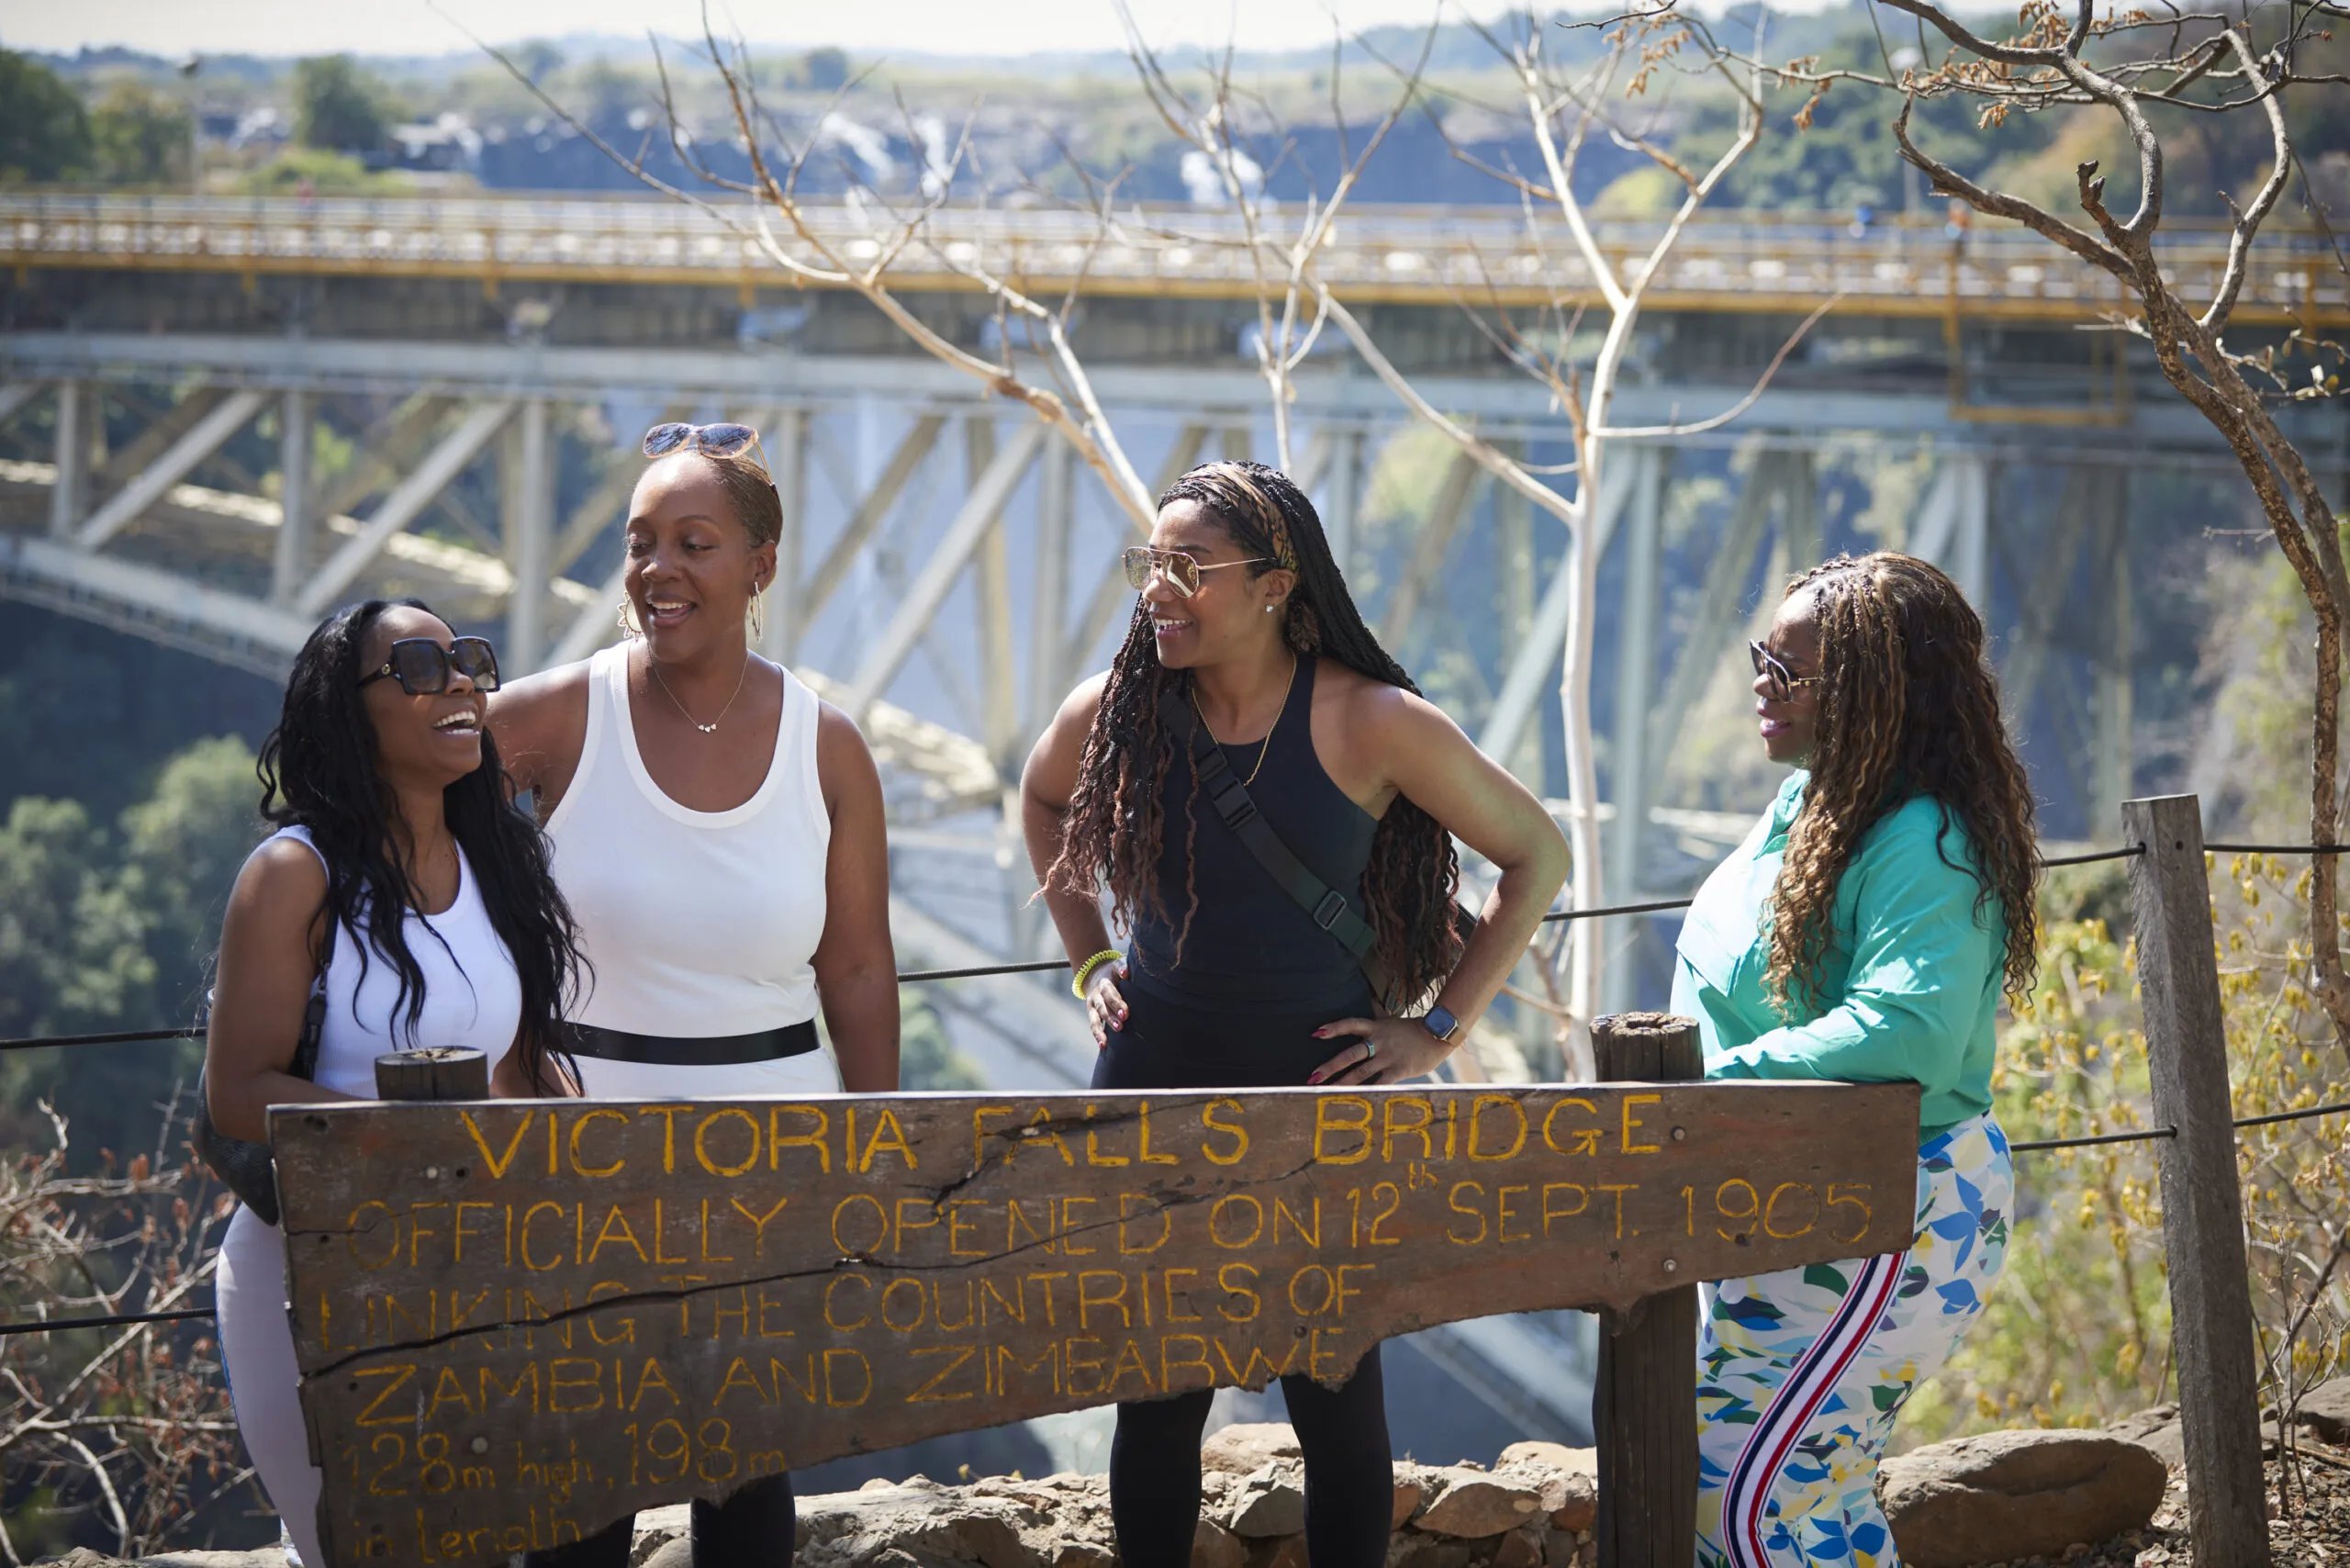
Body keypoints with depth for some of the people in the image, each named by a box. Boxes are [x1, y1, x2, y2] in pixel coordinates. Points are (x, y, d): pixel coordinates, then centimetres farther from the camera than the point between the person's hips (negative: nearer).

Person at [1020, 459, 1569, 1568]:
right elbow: (1041, 801, 20)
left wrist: (1438, 1028, -5)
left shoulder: (1370, 726, -14)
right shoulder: (1116, 714, -4)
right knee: (1157, 1397, 8)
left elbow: (1536, 855, -4)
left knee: (1337, 1401, 3)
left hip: (1320, 1096, -2)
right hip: (1155, 1087, 2)